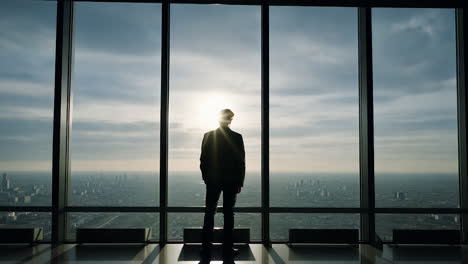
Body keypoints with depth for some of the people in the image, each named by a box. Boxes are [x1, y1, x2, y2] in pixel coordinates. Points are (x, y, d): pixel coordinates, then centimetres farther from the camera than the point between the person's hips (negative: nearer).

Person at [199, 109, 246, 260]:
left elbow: (203, 160, 0)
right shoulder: (237, 137, -5)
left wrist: (206, 177, 10)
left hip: (212, 180, 1)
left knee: (209, 213, 10)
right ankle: (227, 250, 8)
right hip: (231, 181, -1)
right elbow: (241, 161, -4)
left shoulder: (208, 136, -2)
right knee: (228, 214, 5)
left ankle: (206, 248, 11)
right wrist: (240, 182, 3)